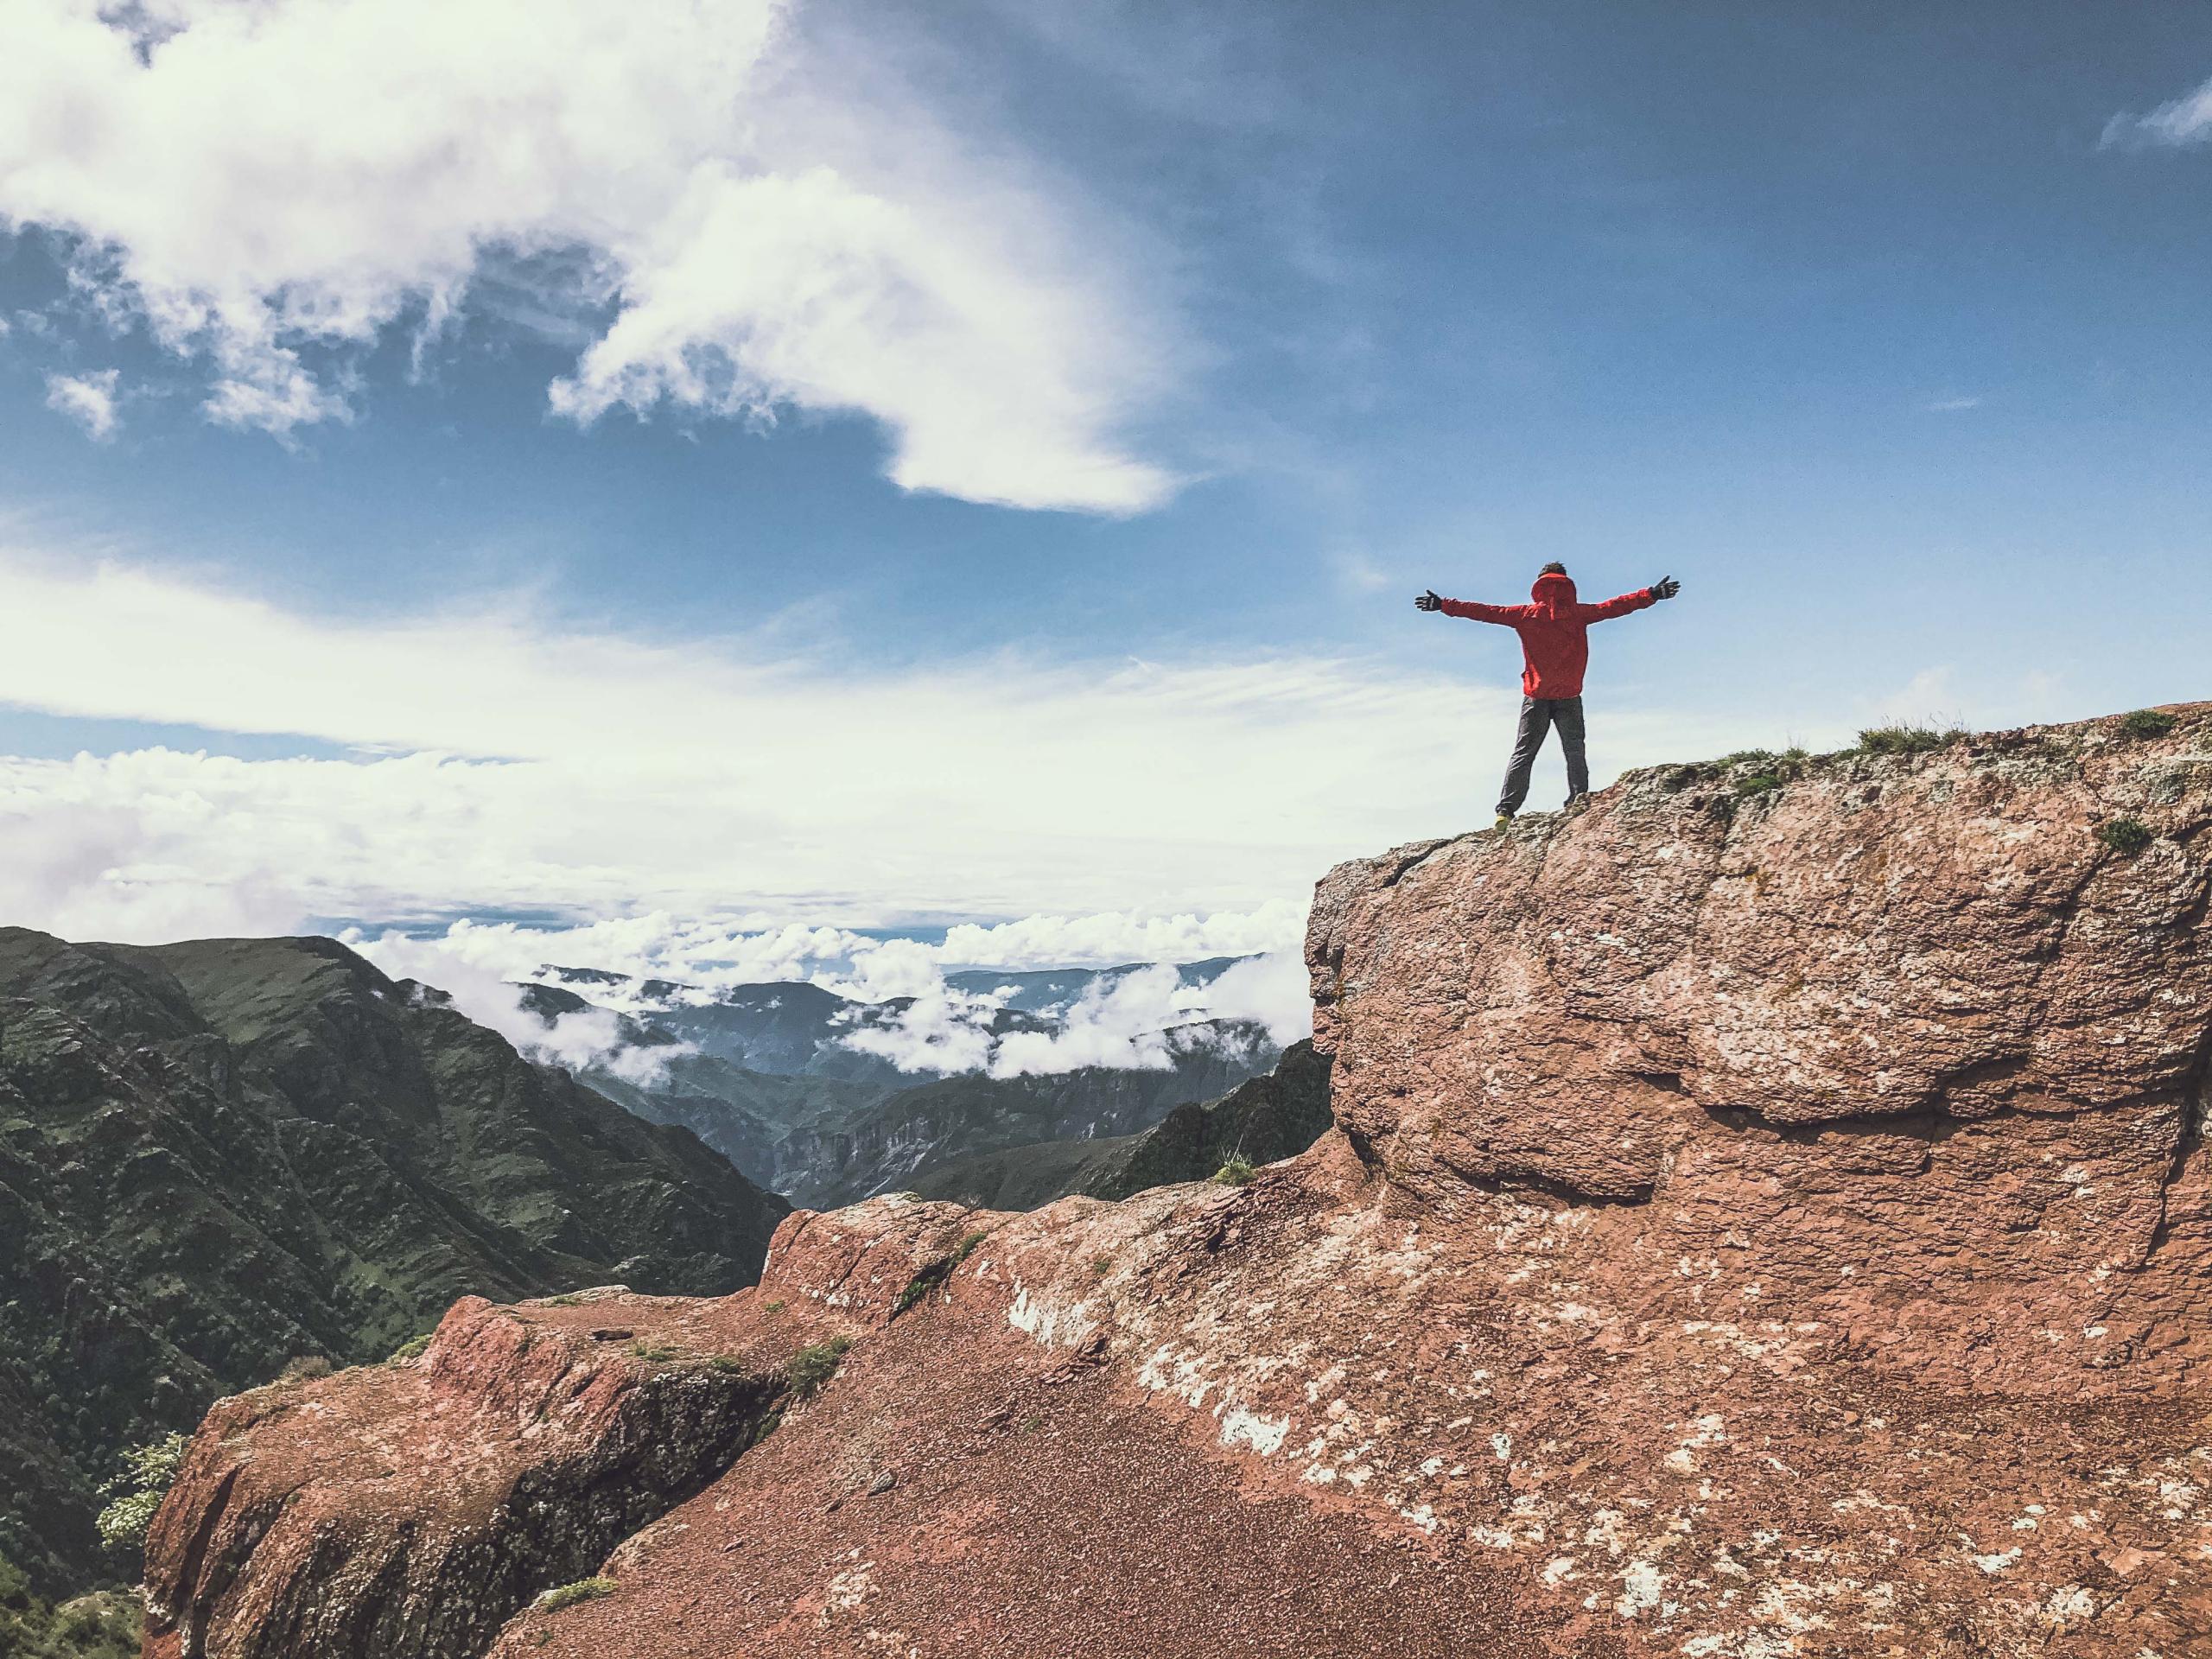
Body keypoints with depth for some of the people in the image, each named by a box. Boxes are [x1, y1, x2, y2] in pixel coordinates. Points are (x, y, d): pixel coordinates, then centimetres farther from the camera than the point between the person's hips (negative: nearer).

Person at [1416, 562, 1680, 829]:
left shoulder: (1526, 614, 0)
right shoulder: (1579, 614, 1)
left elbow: (1487, 612, 0)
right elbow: (1612, 607, 1)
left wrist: (1445, 605, 3)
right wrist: (1651, 595, 7)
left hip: (1536, 697, 0)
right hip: (1570, 698, 0)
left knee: (1523, 754, 3)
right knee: (1575, 751, 9)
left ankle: (1506, 810, -6)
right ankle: (1579, 798, -6)